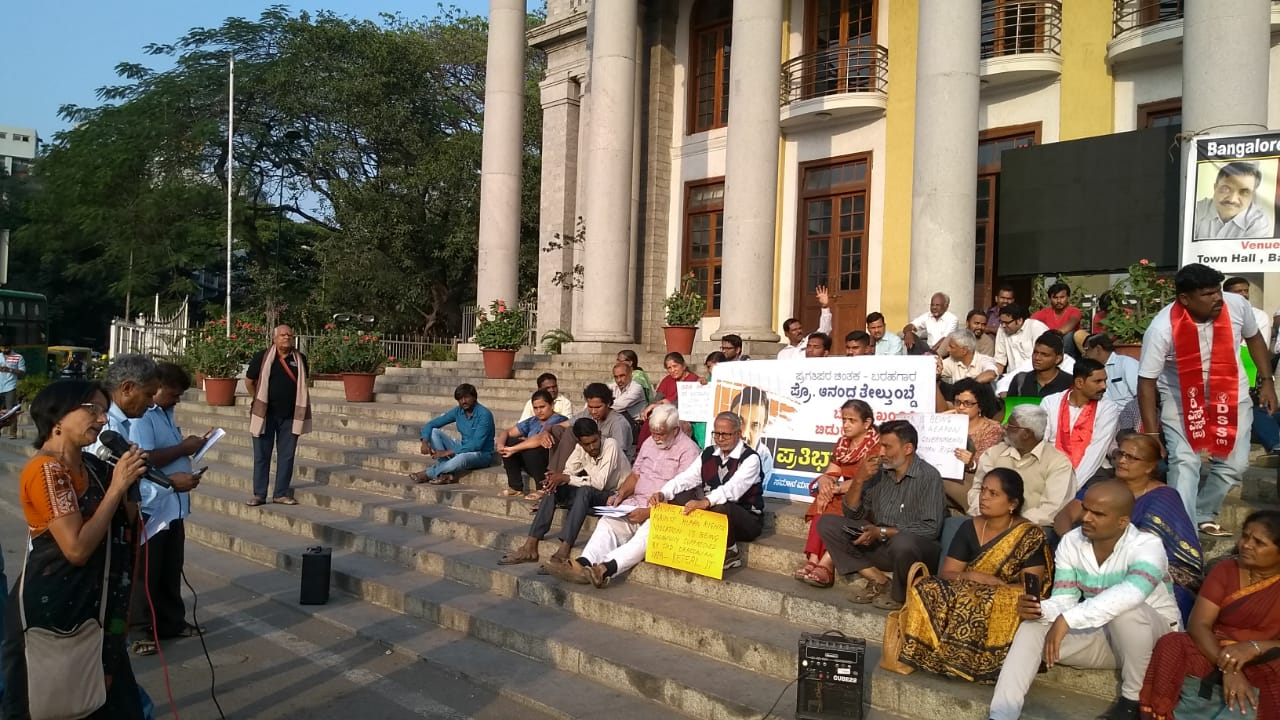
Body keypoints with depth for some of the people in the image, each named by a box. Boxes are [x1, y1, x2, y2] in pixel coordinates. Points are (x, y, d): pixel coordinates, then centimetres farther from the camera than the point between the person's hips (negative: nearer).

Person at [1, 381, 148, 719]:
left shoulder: (90, 466, 5)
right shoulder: (46, 469, -18)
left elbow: (125, 522, 10)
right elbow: (77, 548, -24)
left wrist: (130, 482, -5)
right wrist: (116, 487, -21)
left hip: (92, 602, 8)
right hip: (52, 607, -8)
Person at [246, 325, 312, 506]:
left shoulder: (300, 359, 4)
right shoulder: (262, 357, -5)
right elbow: (249, 381, 6)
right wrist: (258, 401, 9)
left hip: (290, 416, 3)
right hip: (266, 414, -2)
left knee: (287, 456, 6)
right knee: (261, 455, 4)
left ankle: (281, 493, 15)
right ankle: (259, 494, 12)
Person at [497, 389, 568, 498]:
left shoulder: (558, 420, -9)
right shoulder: (532, 422, 16)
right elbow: (508, 432, 16)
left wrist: (524, 440, -3)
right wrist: (501, 445, -7)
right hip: (533, 466, 8)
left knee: (530, 448, -31)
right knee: (509, 442, -2)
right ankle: (516, 488, -5)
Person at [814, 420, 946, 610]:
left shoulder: (928, 476, -13)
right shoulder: (879, 472, 3)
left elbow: (930, 528, -21)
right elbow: (853, 514, 6)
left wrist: (882, 532, -25)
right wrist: (858, 481, -10)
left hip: (917, 548, -6)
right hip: (879, 544, 6)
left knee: (902, 543, -40)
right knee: (827, 523, -6)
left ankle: (900, 596, -8)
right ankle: (879, 582, -10)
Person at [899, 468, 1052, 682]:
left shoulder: (1030, 536, -7)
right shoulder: (969, 528, 5)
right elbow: (946, 573, 3)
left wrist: (991, 583, -21)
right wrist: (971, 577, -17)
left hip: (1007, 607, -4)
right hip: (967, 595, 4)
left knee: (970, 602, -37)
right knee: (928, 592, -27)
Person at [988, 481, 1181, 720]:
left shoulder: (1147, 546, -26)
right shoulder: (1071, 543, -9)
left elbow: (1131, 593, -46)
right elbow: (1064, 601, -11)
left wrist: (1067, 620, -50)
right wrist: (1040, 610, -35)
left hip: (1156, 635, -5)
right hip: (1101, 636, 5)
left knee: (1126, 610, -37)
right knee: (1032, 627, -17)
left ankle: (1134, 699, -14)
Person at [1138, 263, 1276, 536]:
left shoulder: (1237, 305, -17)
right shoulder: (1162, 328, -27)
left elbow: (1254, 337, 7)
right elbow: (1146, 382, -22)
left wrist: (1266, 381, 4)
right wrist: (1151, 435, -23)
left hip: (1231, 395, 4)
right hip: (1181, 399, -4)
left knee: (1234, 464, 7)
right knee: (1184, 463, -14)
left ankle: (1202, 515, 29)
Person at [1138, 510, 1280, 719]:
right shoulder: (1226, 570, 4)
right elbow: (1198, 624, -6)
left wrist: (1253, 648, -28)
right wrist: (1228, 668, -22)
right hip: (1216, 652, 3)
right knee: (1171, 645, -28)